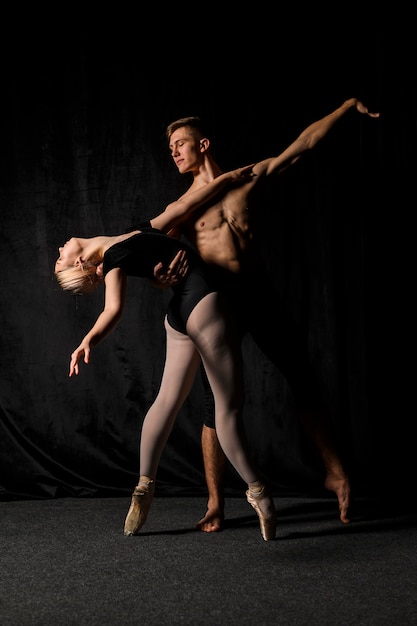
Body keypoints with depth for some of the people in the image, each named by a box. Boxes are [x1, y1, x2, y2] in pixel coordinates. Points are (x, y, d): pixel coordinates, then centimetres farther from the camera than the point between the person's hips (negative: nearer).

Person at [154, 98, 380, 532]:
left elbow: (304, 143, 11)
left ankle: (335, 472, 20)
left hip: (260, 296, 1)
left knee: (304, 381, 3)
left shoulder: (251, 178, 10)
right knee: (217, 402, -1)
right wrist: (162, 276, -26)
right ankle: (215, 505, 8)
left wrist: (348, 106, 12)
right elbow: (161, 260, -1)